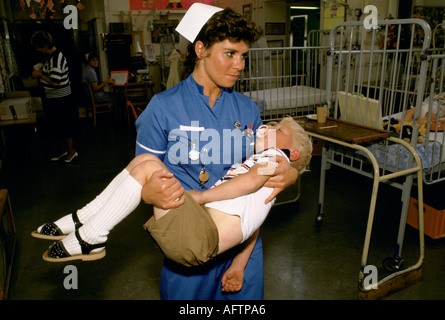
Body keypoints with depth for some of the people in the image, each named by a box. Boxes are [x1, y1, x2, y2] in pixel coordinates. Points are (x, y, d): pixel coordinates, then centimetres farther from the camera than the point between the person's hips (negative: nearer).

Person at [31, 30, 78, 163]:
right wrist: (41, 74, 9)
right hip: (53, 99, 10)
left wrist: (40, 75, -14)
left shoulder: (56, 58, -23)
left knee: (65, 127, 4)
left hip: (61, 100, -10)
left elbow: (54, 82, -27)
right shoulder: (53, 56, 8)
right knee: (57, 127, 19)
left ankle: (72, 151, 19)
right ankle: (62, 150, 32)